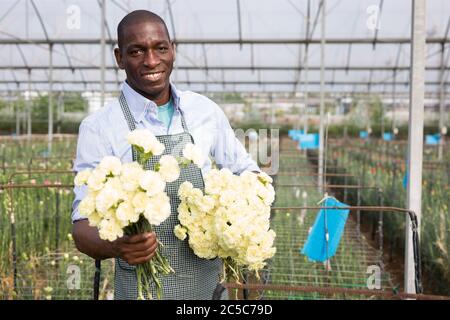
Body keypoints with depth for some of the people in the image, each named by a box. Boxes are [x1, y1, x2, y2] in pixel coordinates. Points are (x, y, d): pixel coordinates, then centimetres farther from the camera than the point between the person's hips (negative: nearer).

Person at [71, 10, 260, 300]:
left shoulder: (206, 111, -1)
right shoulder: (99, 127, -11)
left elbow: (247, 172, 12)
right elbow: (84, 225, -13)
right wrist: (116, 246, -34)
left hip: (211, 281, 4)